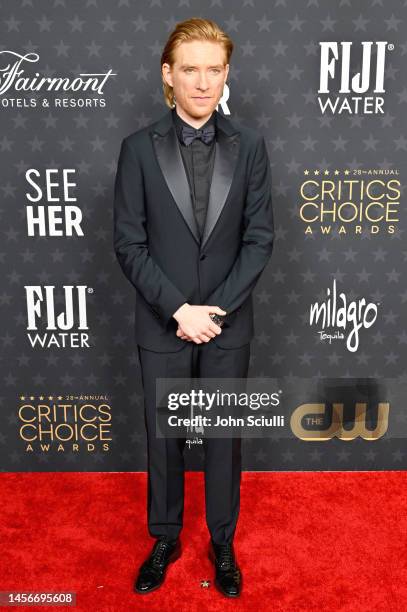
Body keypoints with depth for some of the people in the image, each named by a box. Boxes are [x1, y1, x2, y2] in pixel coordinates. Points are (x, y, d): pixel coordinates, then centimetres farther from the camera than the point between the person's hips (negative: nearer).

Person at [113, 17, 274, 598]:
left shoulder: (249, 145, -2)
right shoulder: (139, 148, -5)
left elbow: (260, 238, -4)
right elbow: (129, 245, -7)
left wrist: (216, 310, -12)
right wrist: (179, 310, -15)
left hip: (229, 325, 1)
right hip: (162, 325, 0)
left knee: (225, 437, 14)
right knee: (163, 438, 15)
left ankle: (223, 543, 37)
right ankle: (164, 540, 38)